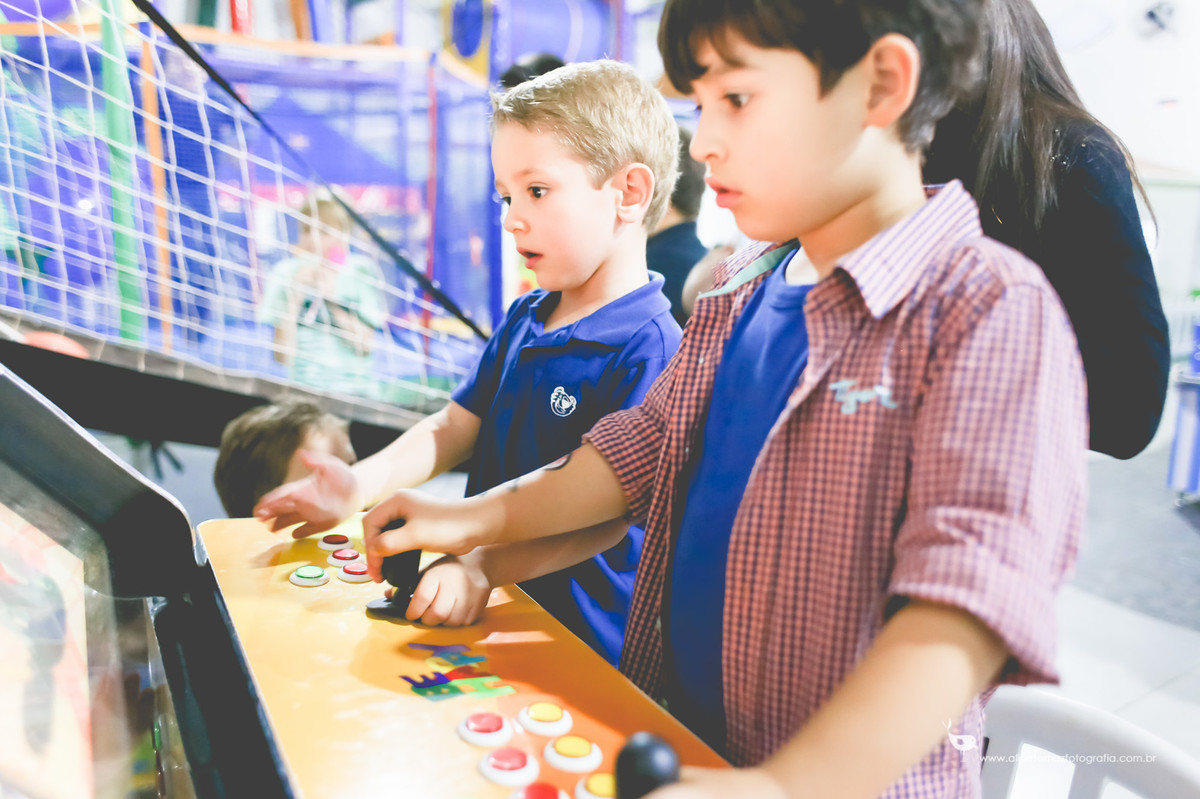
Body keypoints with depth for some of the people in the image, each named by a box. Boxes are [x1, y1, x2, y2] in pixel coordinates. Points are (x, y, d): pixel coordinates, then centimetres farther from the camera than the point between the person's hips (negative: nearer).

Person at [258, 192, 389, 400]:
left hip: (356, 389, 0)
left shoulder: (363, 270, 1)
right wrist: (294, 298, -12)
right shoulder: (285, 273, 0)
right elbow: (282, 356, -5)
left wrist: (333, 301, -12)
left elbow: (365, 345, -4)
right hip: (303, 388, 0)